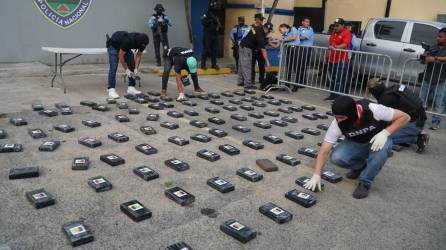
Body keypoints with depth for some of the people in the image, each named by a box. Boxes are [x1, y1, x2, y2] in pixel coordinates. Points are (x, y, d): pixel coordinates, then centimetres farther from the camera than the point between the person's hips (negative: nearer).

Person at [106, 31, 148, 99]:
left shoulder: (142, 42, -22)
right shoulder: (128, 41, -41)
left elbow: (139, 55, -9)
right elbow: (120, 55, -31)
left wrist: (136, 69, -17)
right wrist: (126, 70, -26)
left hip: (127, 48, 7)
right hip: (113, 46, -7)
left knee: (132, 66, -2)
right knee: (113, 67, -18)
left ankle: (131, 88, 2)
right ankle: (111, 90, -20)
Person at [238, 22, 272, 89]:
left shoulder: (256, 28, 2)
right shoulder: (260, 35, -21)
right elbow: (263, 50, -23)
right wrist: (267, 61, -22)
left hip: (242, 47, 10)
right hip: (246, 49, -10)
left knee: (242, 65, 12)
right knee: (247, 67, -9)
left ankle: (241, 81, 19)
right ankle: (248, 84, -9)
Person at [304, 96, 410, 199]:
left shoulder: (373, 110, -34)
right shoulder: (337, 123, -26)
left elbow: (405, 117, -23)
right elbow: (324, 151, -24)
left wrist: (385, 132, -37)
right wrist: (316, 175, -33)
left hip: (379, 140, -2)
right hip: (356, 143, 2)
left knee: (381, 147, -37)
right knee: (337, 157, -25)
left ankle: (365, 183, -17)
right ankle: (361, 166, 7)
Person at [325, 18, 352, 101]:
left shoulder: (347, 33, -6)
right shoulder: (333, 33, 20)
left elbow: (345, 44, -21)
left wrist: (336, 47, -38)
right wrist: (327, 56, 27)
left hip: (341, 61, -8)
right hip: (331, 60, 8)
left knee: (340, 81, -10)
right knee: (333, 80, 14)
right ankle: (332, 95, 23)